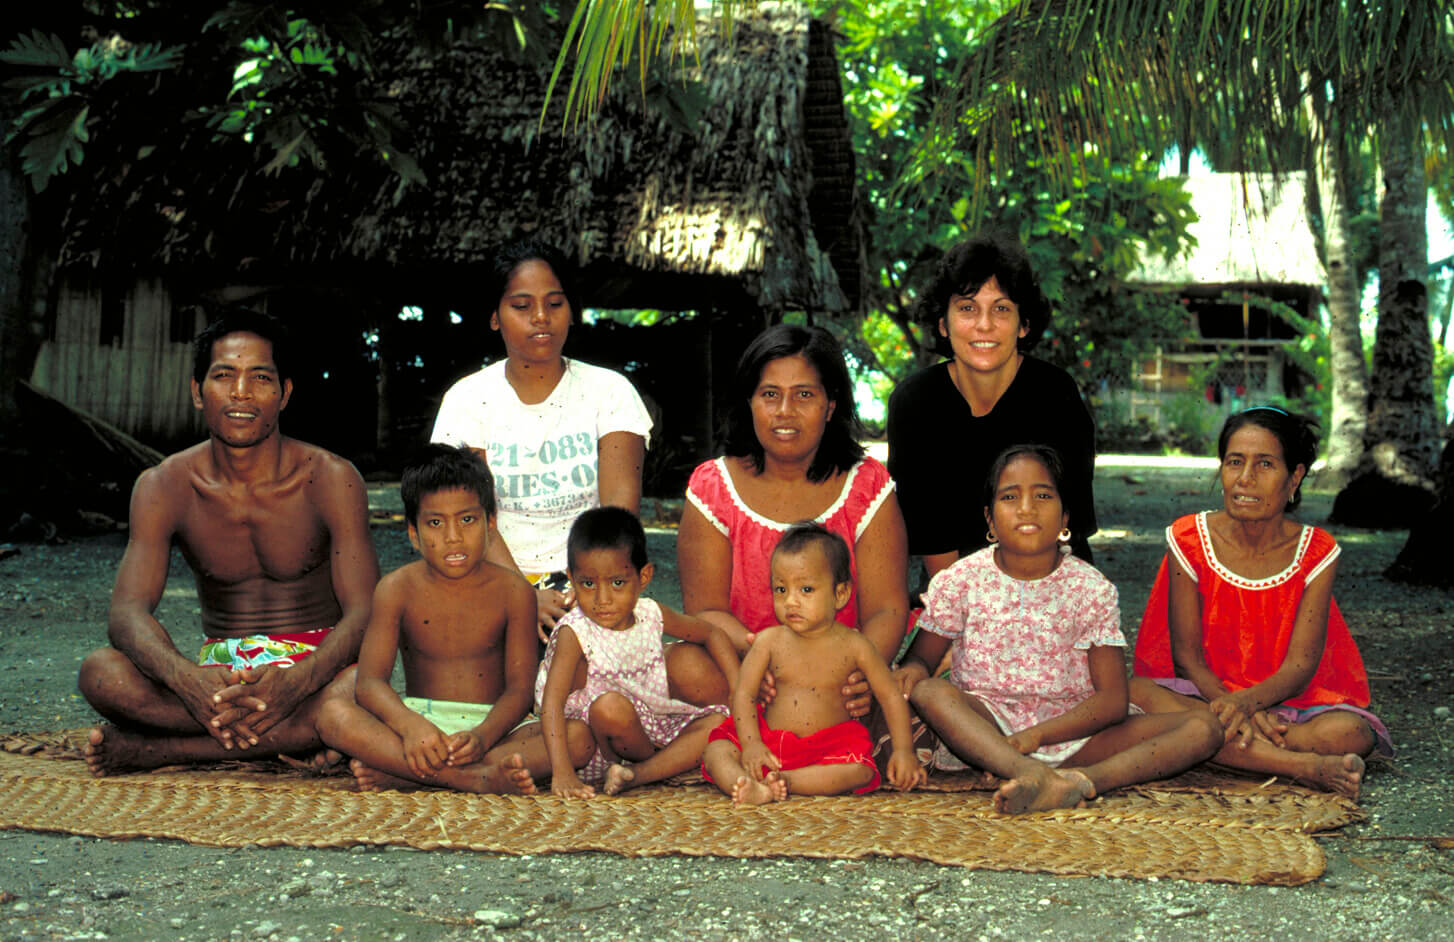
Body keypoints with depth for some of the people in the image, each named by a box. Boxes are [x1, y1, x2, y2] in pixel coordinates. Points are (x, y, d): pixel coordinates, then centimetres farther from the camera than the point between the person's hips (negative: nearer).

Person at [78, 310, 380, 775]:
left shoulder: (330, 479, -8)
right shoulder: (163, 487, -3)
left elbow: (363, 613, -14)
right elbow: (128, 611, -15)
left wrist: (296, 683, -37)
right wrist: (187, 680, -39)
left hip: (313, 664, -1)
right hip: (217, 668, 1)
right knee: (101, 672, -27)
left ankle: (156, 748, -24)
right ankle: (293, 737, -25)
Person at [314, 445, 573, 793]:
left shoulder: (512, 591, -1)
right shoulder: (398, 589, 0)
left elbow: (520, 689, -6)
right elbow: (369, 682, -10)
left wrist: (483, 736, -28)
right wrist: (410, 726, -32)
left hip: (493, 723, 0)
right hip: (418, 718, 0)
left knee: (580, 738, -27)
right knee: (333, 715, -27)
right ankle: (478, 778, -38)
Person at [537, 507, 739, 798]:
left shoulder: (651, 615, -1)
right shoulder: (574, 632, -16)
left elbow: (712, 634, 15)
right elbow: (552, 701, -25)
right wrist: (562, 771, -36)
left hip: (654, 724, 5)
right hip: (596, 728, -5)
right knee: (610, 705, -35)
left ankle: (638, 774, -23)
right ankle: (666, 761, -5)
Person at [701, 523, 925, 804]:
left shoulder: (854, 646, -2)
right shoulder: (770, 640, 1)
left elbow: (890, 697, 4)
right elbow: (743, 693, -3)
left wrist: (903, 750, -7)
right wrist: (751, 743, -19)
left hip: (829, 745, -1)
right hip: (770, 739, 2)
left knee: (860, 771, -30)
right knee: (717, 752, -21)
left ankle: (783, 780, -37)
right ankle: (753, 787, -49)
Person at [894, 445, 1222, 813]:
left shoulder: (1091, 589, 0)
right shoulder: (959, 582, 1)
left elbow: (1112, 700, -6)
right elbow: (922, 656, 6)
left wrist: (1038, 734, -23)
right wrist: (911, 669, -22)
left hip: (1071, 732, 1)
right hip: (985, 728, -1)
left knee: (1202, 728, -19)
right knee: (929, 692, -33)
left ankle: (1084, 779, -45)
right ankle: (1037, 777, -53)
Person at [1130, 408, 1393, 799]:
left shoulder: (1316, 552, -4)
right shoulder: (1189, 539, -5)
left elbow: (1300, 666, -9)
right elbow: (1187, 656, -6)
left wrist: (1243, 703, -31)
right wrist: (1246, 715, -23)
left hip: (1289, 704, 0)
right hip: (1204, 695, 0)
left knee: (1349, 733, -31)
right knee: (1137, 693, -33)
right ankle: (1305, 766, -34)